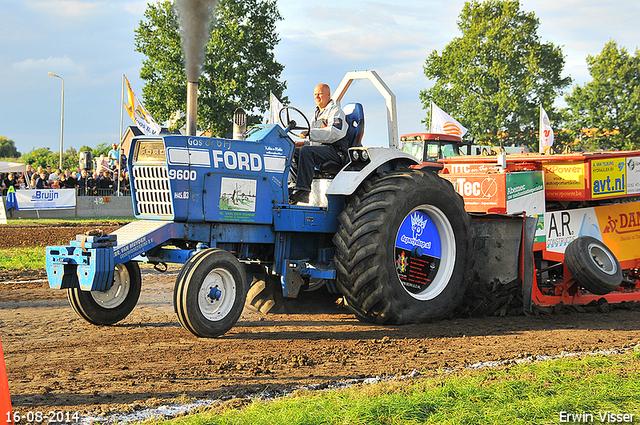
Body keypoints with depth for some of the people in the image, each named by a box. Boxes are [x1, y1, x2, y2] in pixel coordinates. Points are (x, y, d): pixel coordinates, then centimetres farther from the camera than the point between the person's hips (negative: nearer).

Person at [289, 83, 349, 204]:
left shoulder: (335, 110, -1)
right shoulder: (317, 113, 27)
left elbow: (334, 133, -20)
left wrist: (310, 133, -23)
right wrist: (302, 143, 11)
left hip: (334, 150, -9)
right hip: (318, 148, 9)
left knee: (306, 151, -35)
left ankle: (303, 191, -42)